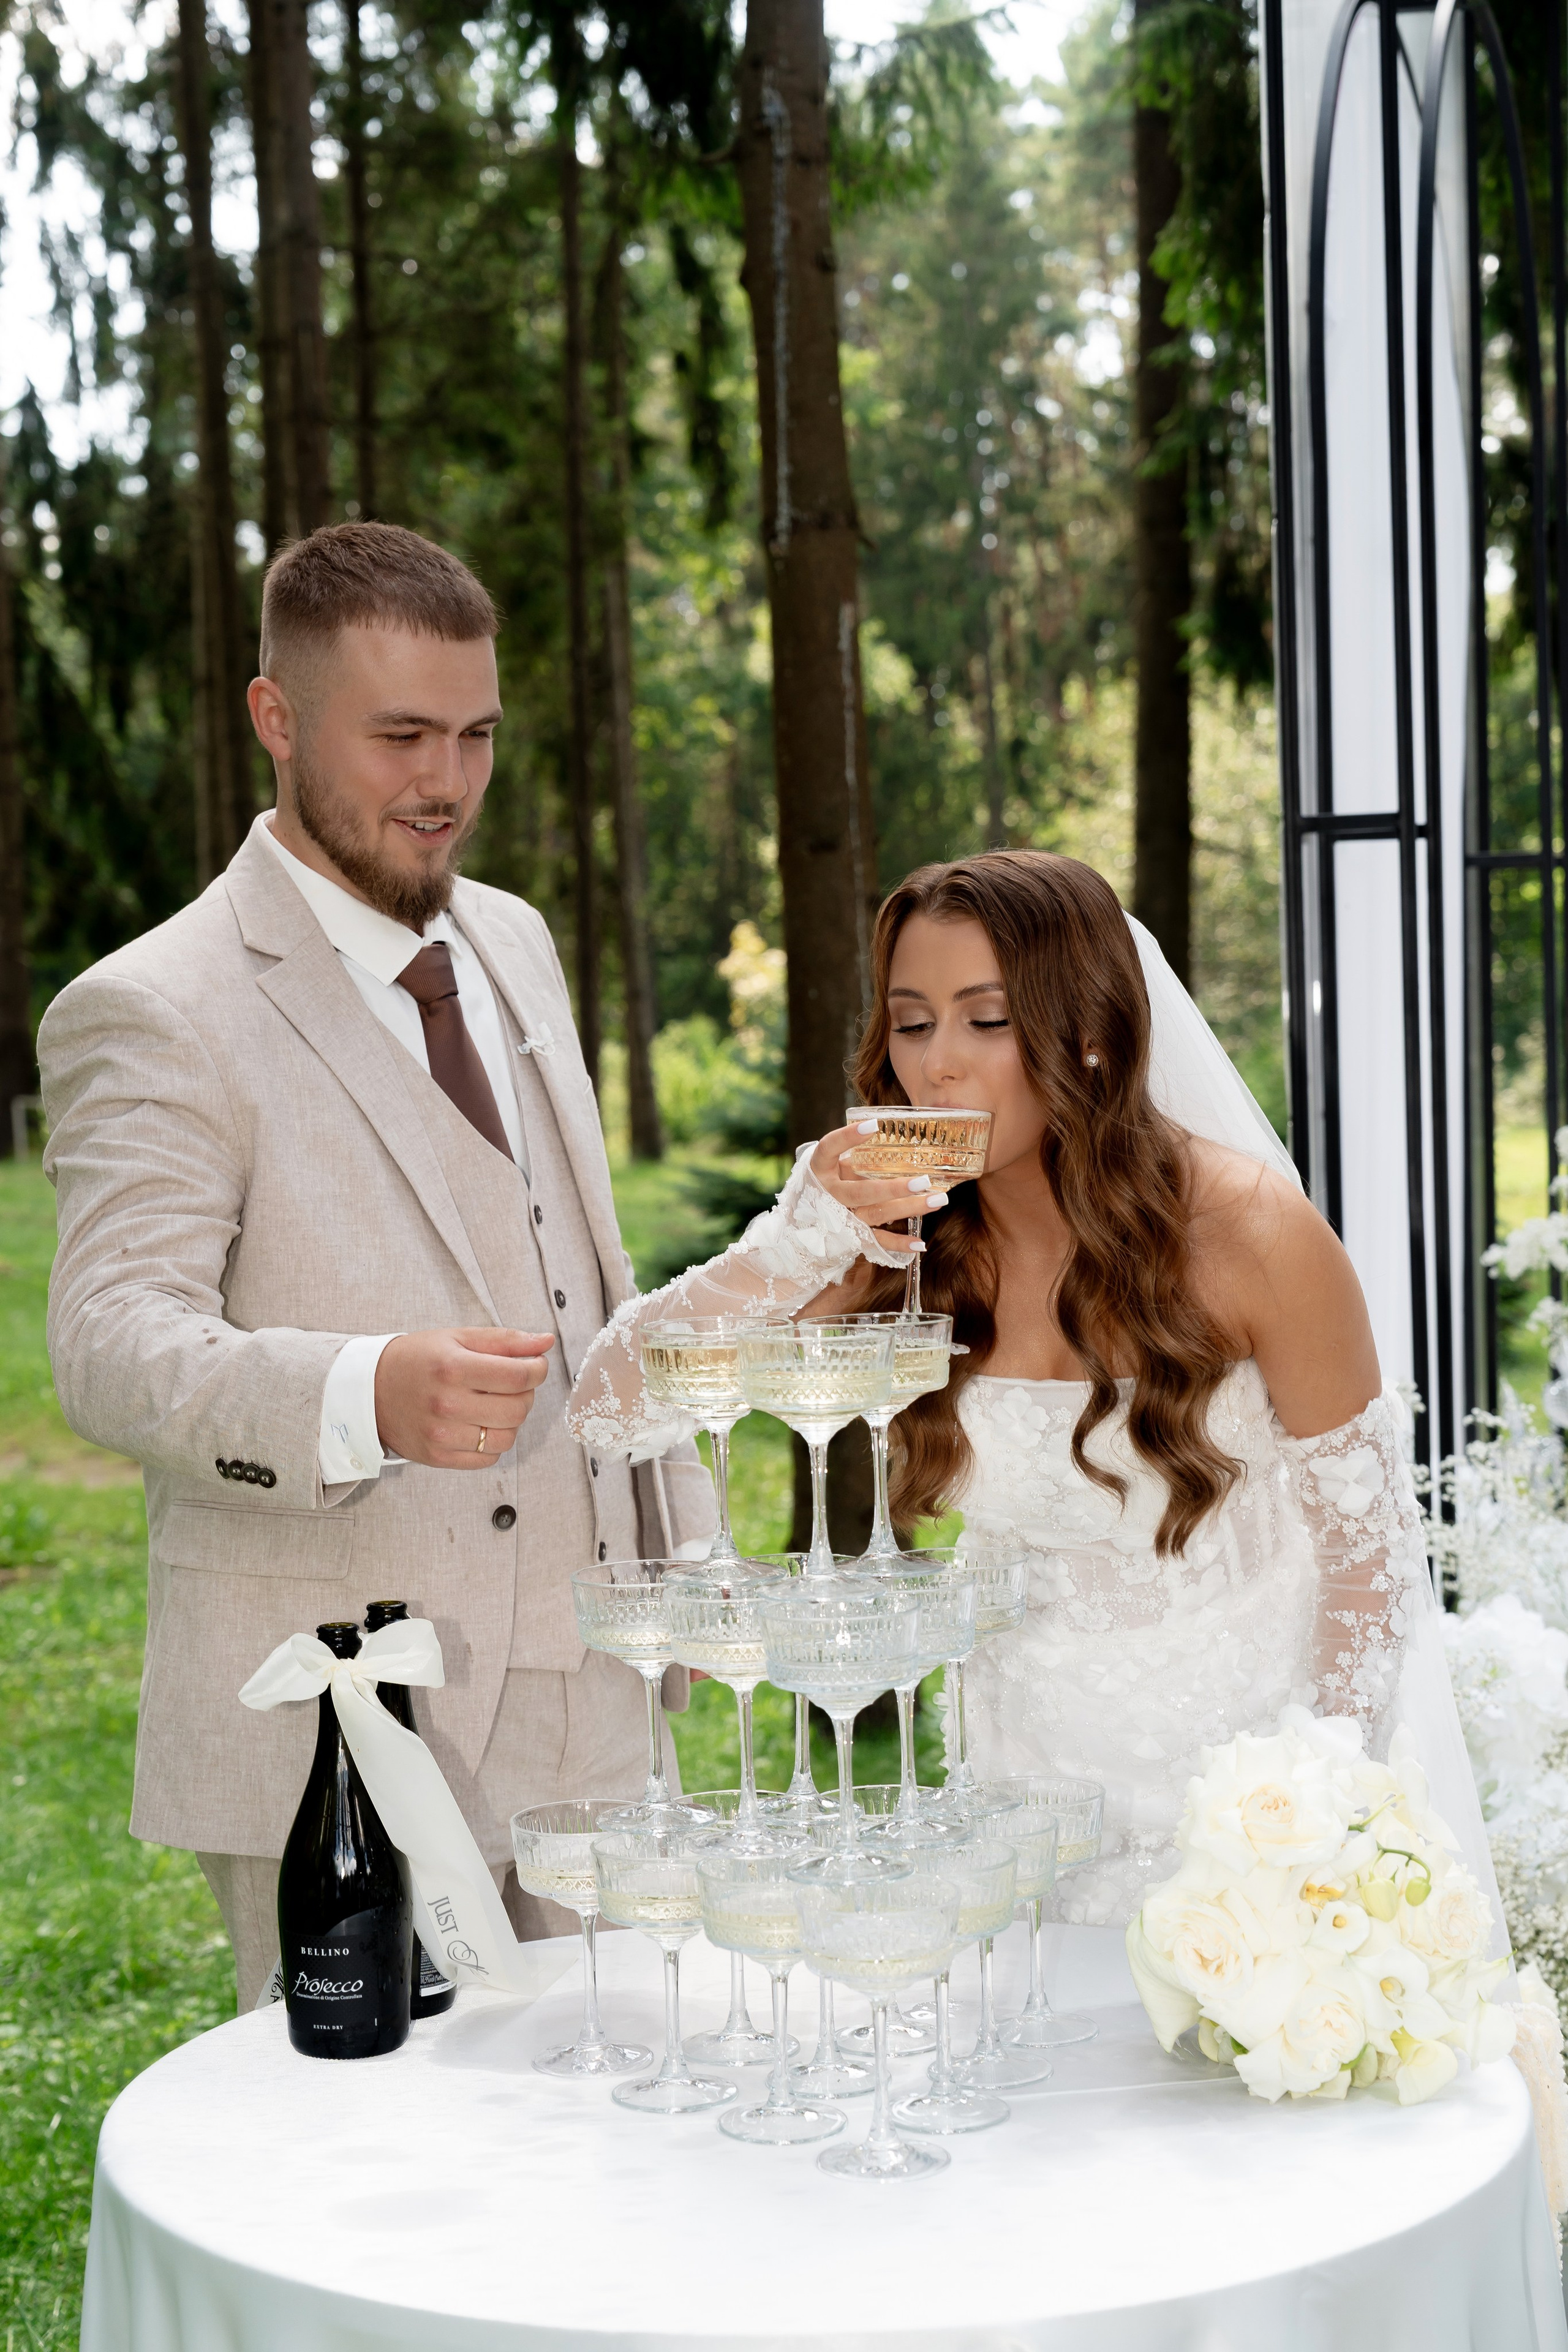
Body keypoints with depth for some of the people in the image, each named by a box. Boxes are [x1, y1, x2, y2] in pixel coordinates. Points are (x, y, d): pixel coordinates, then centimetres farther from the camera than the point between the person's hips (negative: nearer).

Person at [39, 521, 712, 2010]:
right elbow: (114, 1348, -21)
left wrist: (681, 1539, 17)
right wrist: (372, 1394, -38)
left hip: (587, 1710, 7)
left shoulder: (512, 945, 14)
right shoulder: (154, 1012, -10)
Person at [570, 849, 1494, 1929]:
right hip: (1045, 1769, 3)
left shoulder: (1249, 1232, -20)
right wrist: (800, 1239, -30)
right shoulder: (898, 1241, -11)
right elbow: (611, 1407, -17)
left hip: (1252, 1749, -2)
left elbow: (1364, 1530, -9)